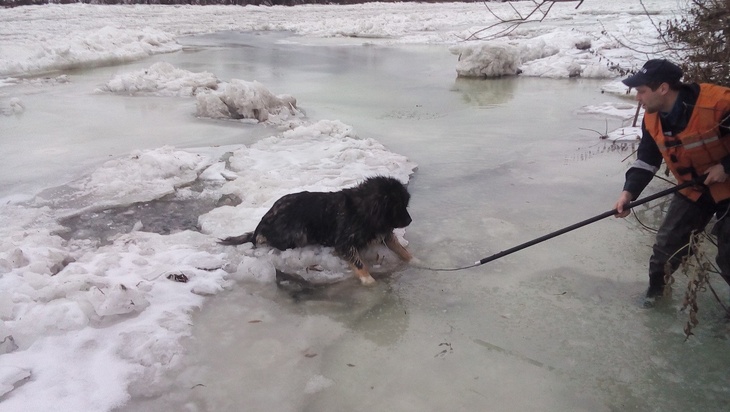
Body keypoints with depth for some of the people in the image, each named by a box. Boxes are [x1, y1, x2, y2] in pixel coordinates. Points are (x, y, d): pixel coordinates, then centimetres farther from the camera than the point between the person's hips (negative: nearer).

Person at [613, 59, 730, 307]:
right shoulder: (652, 119, -8)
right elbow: (646, 160, -3)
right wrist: (629, 191, -15)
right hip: (693, 190, 5)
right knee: (667, 243, 5)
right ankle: (656, 285, 29)